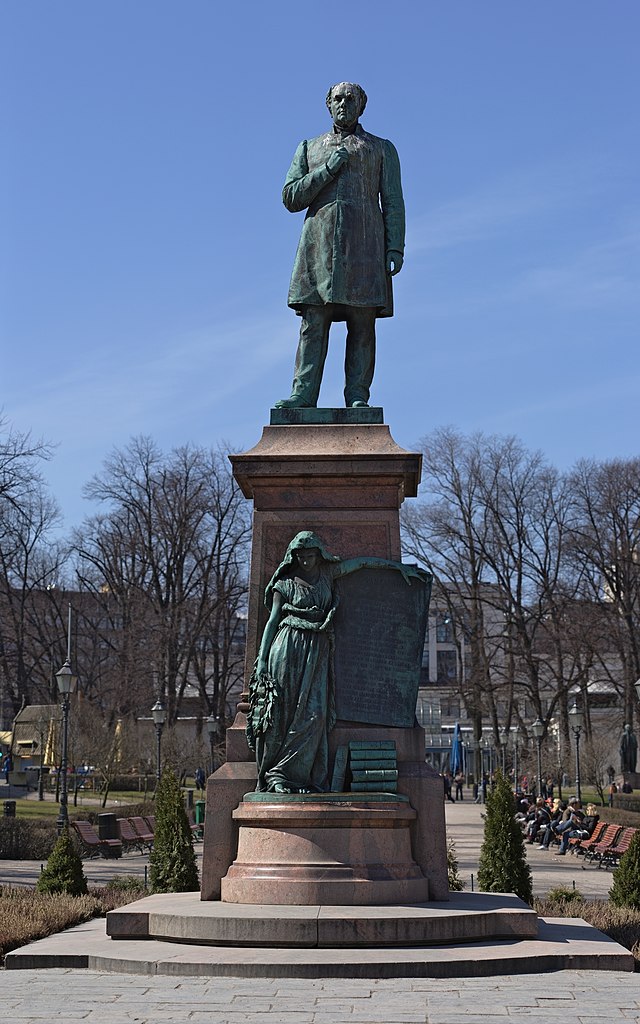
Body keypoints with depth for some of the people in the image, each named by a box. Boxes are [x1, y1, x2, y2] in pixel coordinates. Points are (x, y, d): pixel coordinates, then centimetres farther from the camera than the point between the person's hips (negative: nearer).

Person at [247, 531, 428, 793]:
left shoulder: (327, 573, 15)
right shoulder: (285, 583, 7)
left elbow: (364, 562, 24)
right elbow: (273, 620, 5)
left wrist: (400, 566, 26)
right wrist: (261, 659, -2)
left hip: (317, 653, 3)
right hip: (288, 647, -3)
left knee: (313, 714, -9)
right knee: (283, 711, -9)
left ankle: (298, 775, -8)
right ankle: (274, 777, -9)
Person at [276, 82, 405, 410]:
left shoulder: (382, 149, 18)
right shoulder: (309, 148, 22)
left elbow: (393, 203, 9)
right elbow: (291, 198, 11)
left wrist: (396, 248, -4)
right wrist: (327, 170, -2)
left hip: (364, 246, -1)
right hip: (318, 245, 1)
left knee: (362, 324, -7)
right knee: (313, 322, -9)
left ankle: (357, 399, -9)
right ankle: (303, 395, -15)